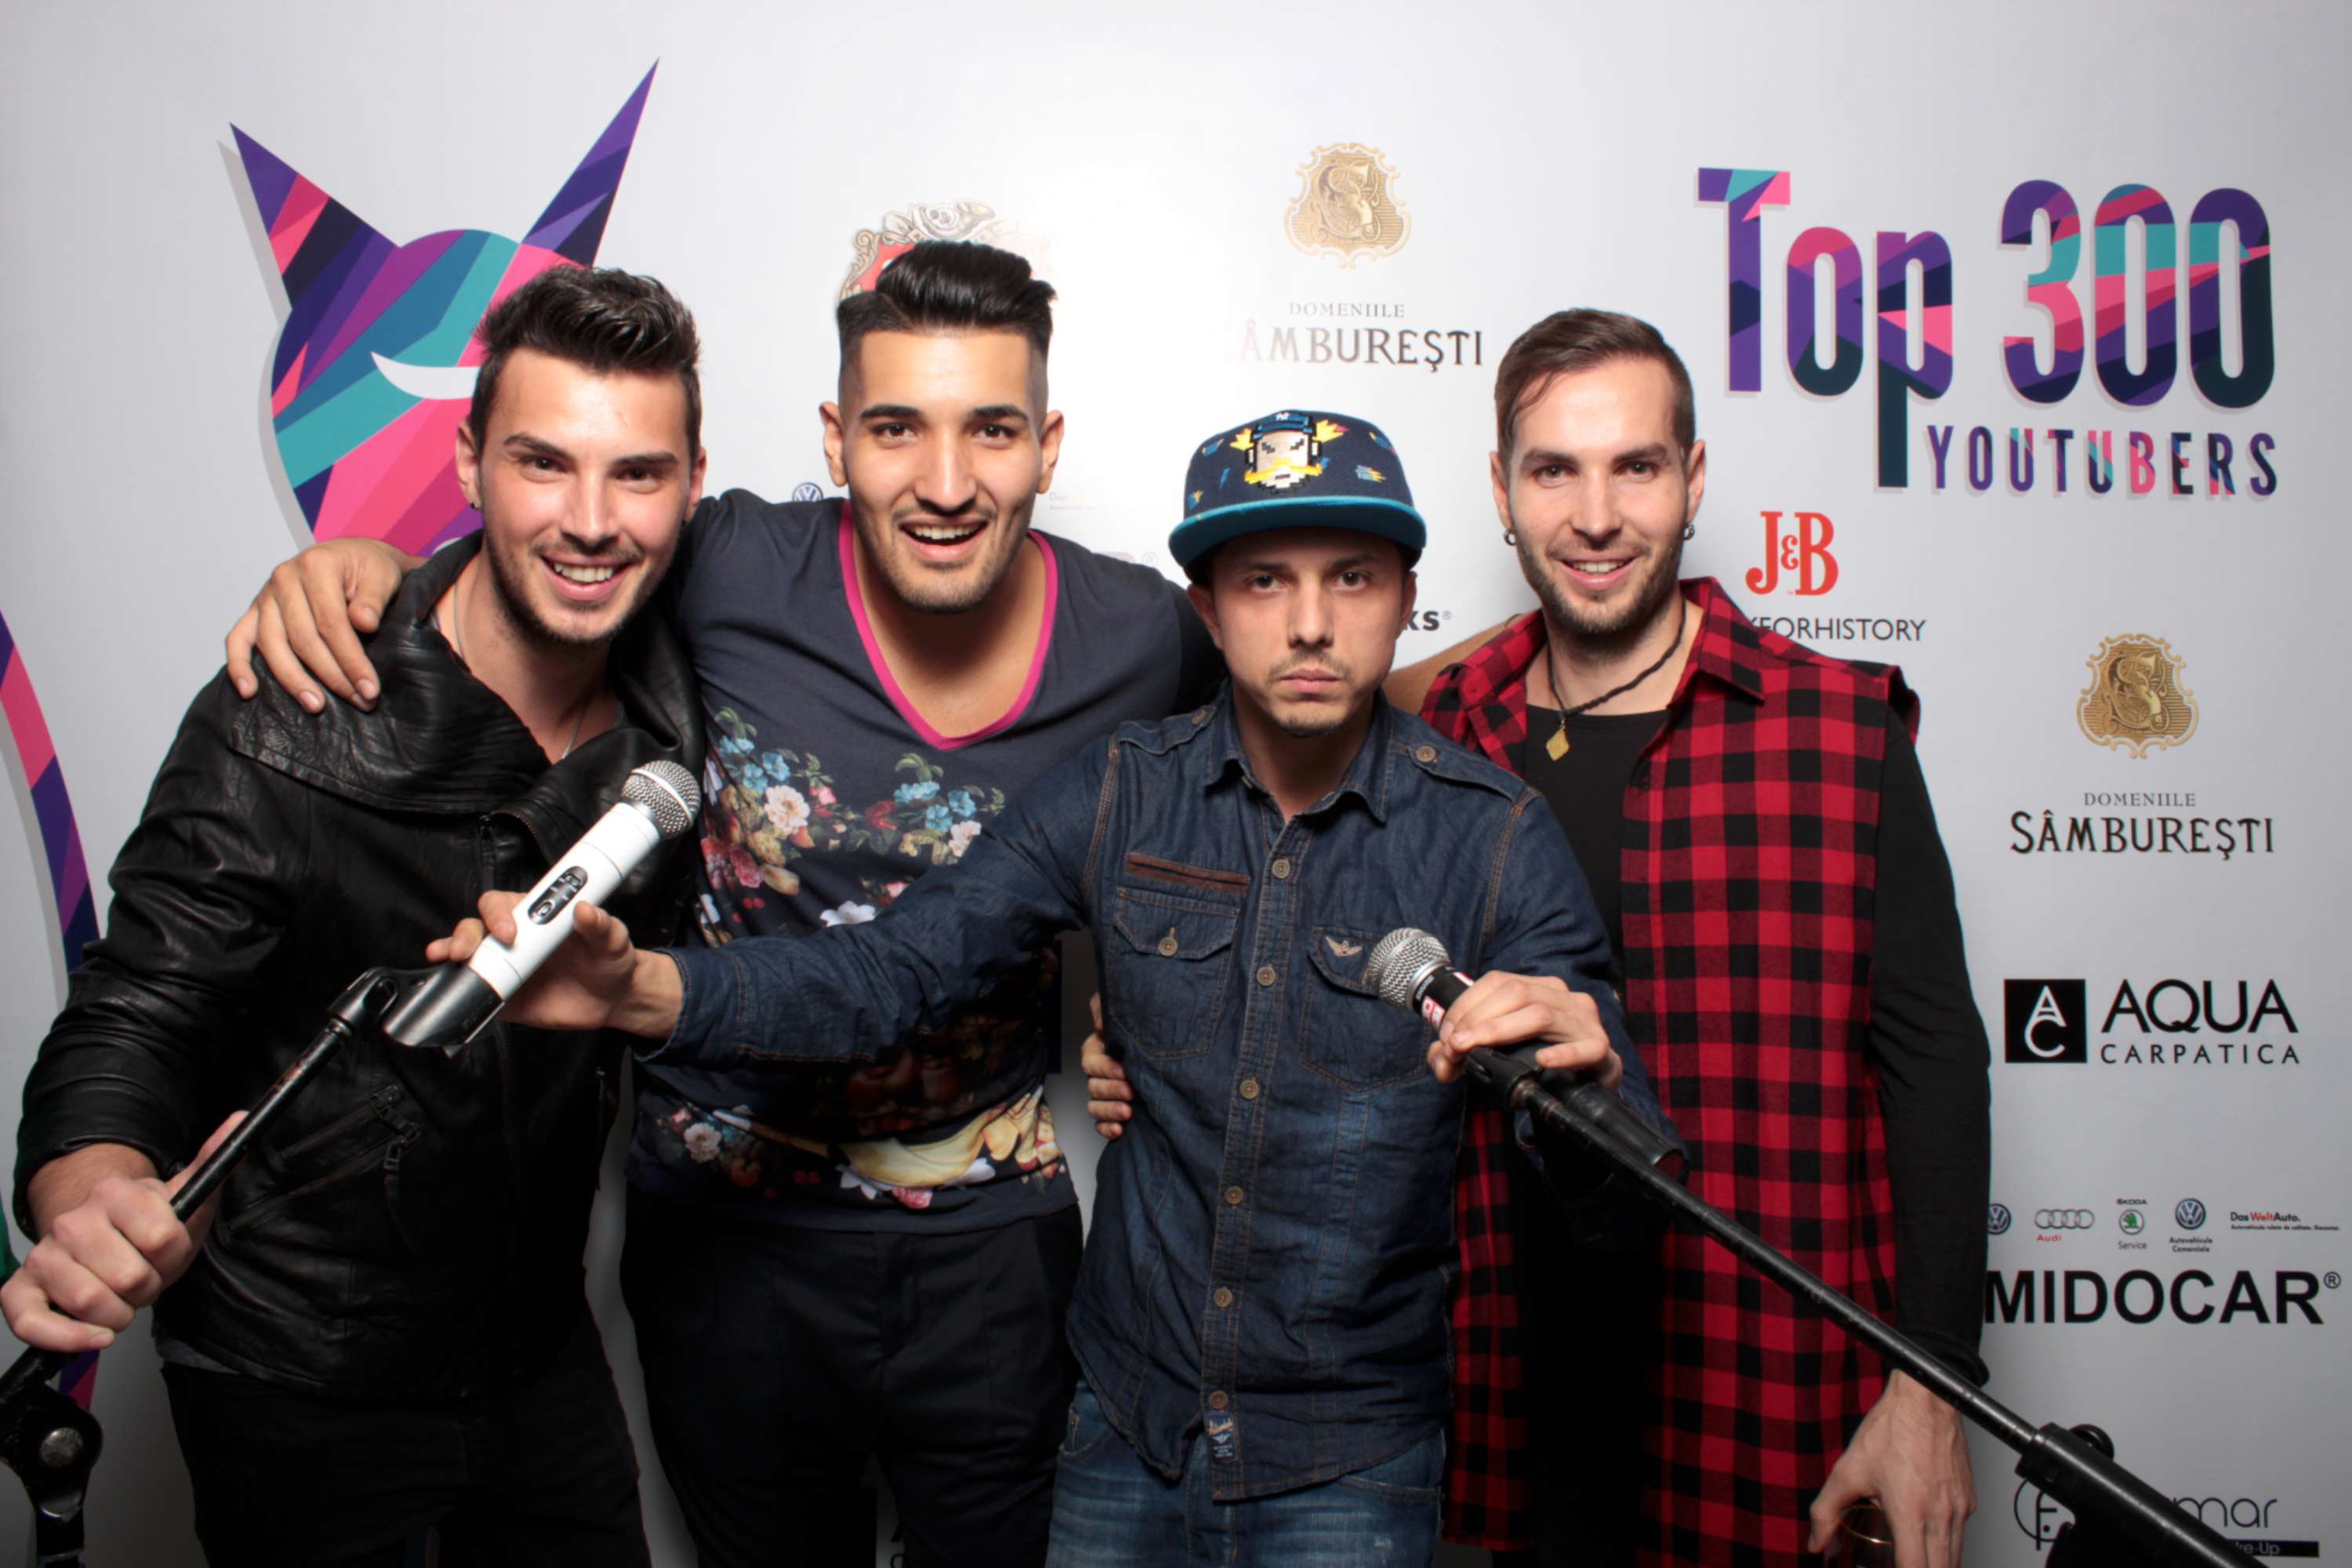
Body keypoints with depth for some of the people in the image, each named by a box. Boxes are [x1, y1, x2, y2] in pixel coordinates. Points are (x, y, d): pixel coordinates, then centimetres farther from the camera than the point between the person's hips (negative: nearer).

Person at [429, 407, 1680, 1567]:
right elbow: (895, 970, -9)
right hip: (1126, 1427, 3)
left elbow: (1613, 1205, -13)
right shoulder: (1122, 795, -5)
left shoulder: (1494, 837, -12)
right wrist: (645, 987, -25)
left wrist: (1587, 1076, -36)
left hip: (1347, 1466, -2)